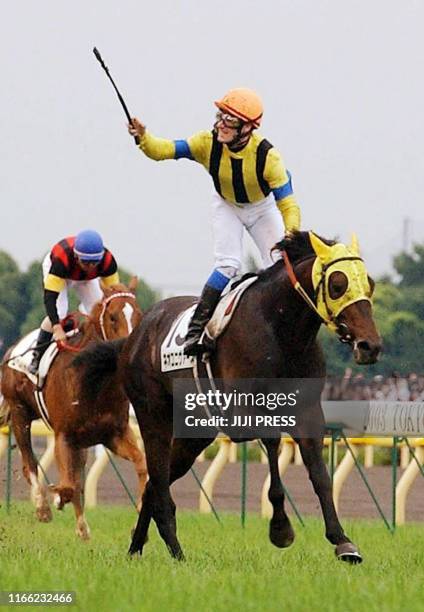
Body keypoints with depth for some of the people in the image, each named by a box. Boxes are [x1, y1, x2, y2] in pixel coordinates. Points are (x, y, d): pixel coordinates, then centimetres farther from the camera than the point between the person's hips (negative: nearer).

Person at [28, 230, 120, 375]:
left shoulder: (108, 261, -39)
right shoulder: (62, 259, -47)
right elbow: (50, 297, -49)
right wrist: (57, 329, -59)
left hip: (86, 279, 3)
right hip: (58, 273, -3)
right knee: (58, 314, -22)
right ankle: (37, 358, -8)